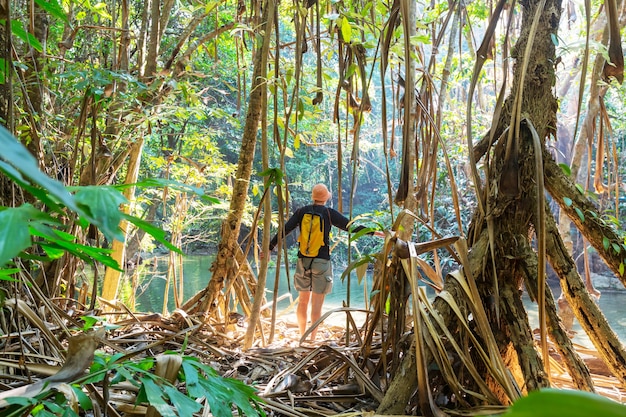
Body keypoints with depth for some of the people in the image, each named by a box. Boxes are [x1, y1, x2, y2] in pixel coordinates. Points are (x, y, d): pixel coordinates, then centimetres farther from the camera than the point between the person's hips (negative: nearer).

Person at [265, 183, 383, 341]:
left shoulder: (301, 212, 5)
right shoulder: (329, 213, -4)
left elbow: (284, 230, 3)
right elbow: (351, 227, -5)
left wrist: (270, 247, 9)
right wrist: (374, 232, 3)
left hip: (303, 260, 4)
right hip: (321, 261, -3)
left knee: (303, 301, 14)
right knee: (317, 303, 2)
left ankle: (302, 335, 22)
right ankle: (313, 338, 5)